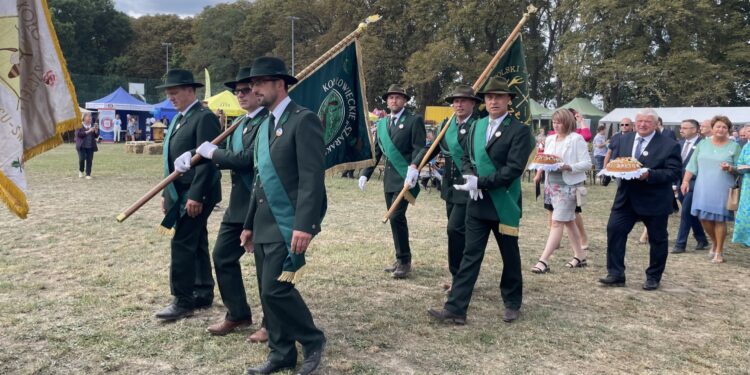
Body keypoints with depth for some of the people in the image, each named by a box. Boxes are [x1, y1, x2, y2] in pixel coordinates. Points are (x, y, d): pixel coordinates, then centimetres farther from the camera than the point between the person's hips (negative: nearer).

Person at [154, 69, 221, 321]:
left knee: (182, 244, -7)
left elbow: (206, 160, -19)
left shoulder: (204, 118, -12)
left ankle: (182, 301, 1)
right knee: (195, 244, 13)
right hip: (180, 193, 9)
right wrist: (166, 193, 17)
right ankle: (203, 294, 22)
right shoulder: (178, 119, 17)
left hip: (195, 195, -9)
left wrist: (195, 195, -23)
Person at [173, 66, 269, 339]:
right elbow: (228, 154, 10)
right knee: (222, 256, 14)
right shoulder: (239, 122, 15)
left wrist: (211, 151, -12)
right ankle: (237, 314, 29)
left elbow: (247, 159, -24)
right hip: (238, 203, 9)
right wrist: (193, 155, -5)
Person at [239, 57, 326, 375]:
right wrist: (250, 224, 20)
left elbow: (312, 177, -19)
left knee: (276, 288, -10)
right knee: (268, 292, 11)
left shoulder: (303, 120, -11)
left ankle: (312, 340, 12)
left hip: (288, 224, -9)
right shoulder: (265, 125, 16)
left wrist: (304, 225, -26)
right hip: (265, 225, 9)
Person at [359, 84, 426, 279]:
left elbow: (420, 149, -10)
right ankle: (401, 259, 21)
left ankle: (404, 261, -3)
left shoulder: (414, 120, -3)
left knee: (397, 217, -14)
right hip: (389, 178, 7)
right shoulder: (382, 123, 15)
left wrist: (413, 169, -26)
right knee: (395, 219, 10)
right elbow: (376, 151, 17)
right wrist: (365, 174, 9)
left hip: (405, 178, -6)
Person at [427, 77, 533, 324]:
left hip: (504, 204, -4)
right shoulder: (477, 126, 11)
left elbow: (514, 168, -18)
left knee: (510, 255, 12)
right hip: (477, 203, 5)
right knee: (470, 255, 3)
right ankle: (455, 309, 2)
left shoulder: (520, 130, -10)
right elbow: (467, 158, 15)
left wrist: (480, 182, -20)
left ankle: (512, 303, 31)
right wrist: (471, 177, -6)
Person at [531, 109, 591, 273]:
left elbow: (587, 163, -11)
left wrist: (567, 167, -24)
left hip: (569, 185, -7)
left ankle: (544, 260, -11)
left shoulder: (576, 139, -9)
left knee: (557, 222, -10)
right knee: (568, 220, 15)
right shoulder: (550, 139, 10)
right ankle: (580, 256, 28)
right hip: (553, 184, 7)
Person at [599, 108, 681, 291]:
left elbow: (673, 172, -13)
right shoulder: (624, 140, 8)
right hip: (626, 198, 4)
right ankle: (616, 274, 3)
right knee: (614, 230, -5)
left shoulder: (669, 145, -8)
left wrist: (649, 174, -27)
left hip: (655, 201, -3)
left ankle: (653, 277, 26)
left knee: (657, 239, 9)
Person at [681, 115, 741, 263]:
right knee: (704, 217, 5)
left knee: (719, 219, -1)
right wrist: (685, 181, 0)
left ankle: (719, 251, 13)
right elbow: (692, 165, 8)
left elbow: (740, 169, 1)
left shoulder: (734, 146, 2)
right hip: (703, 188, 3)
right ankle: (715, 243, 30)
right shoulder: (703, 144, 9)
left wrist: (730, 168, -19)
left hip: (722, 189, -3)